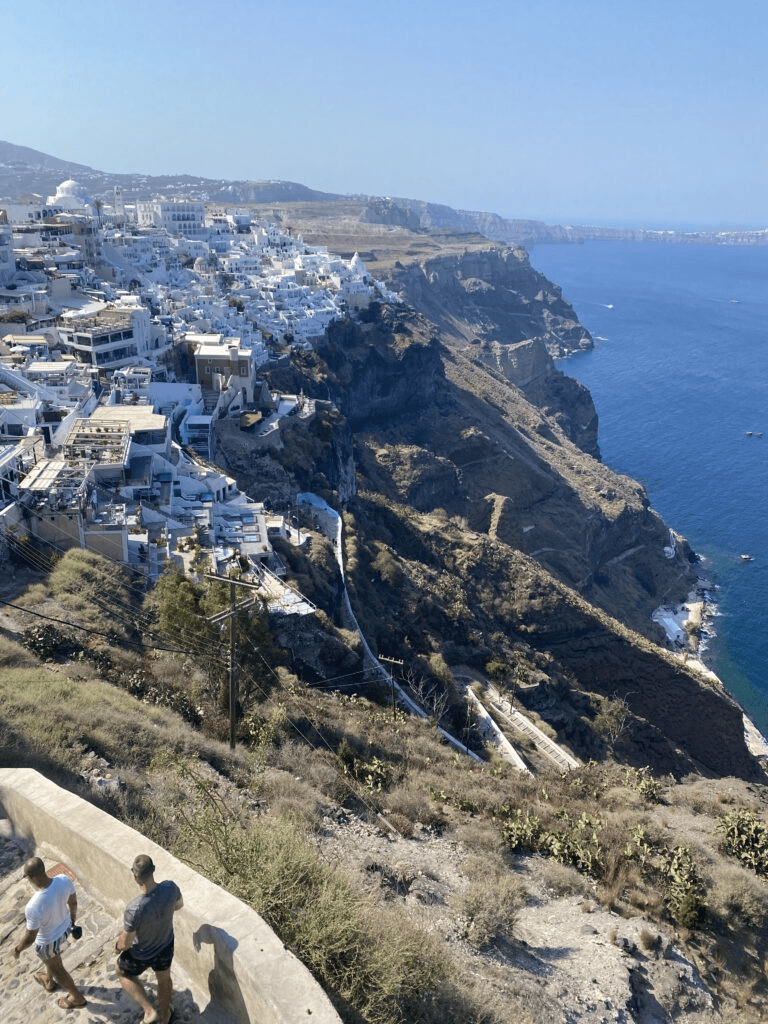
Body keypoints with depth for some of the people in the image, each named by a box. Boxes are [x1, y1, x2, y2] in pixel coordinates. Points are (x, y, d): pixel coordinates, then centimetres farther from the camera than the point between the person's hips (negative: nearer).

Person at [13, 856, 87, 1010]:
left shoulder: (34, 907, -42)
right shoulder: (64, 880, -27)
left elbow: (30, 938, -25)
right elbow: (73, 902, -5)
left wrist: (18, 948, -3)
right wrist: (73, 920, 16)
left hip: (48, 941, -6)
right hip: (65, 928, 6)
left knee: (56, 969, 25)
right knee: (50, 958, 37)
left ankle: (78, 998, 49)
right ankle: (49, 981, 66)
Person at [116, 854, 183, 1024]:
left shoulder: (134, 909, -42)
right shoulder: (170, 888, -29)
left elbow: (126, 943, -25)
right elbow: (179, 905, -4)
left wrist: (118, 946, -2)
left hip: (142, 955, -4)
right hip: (166, 946, 4)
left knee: (123, 972, 31)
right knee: (164, 979, 32)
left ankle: (149, 1010, 29)